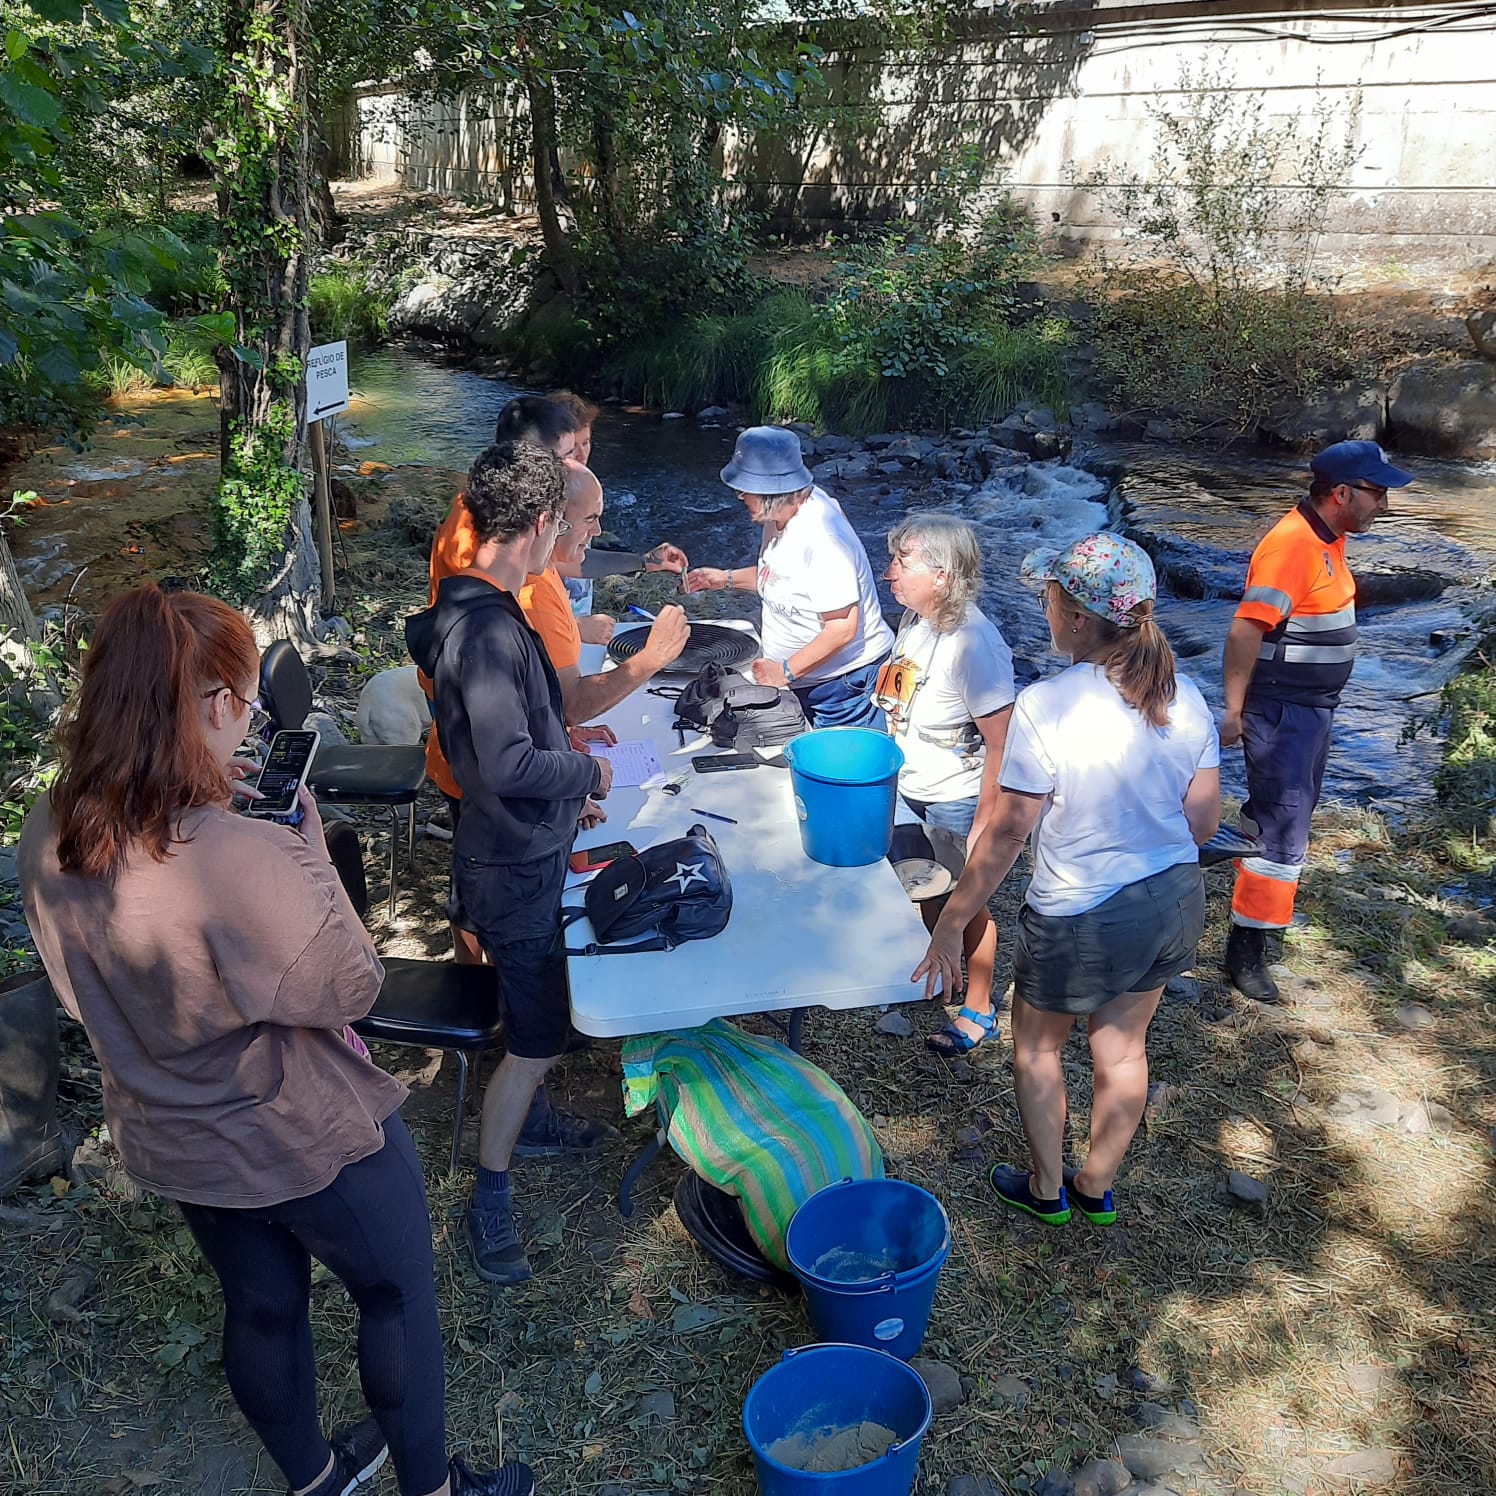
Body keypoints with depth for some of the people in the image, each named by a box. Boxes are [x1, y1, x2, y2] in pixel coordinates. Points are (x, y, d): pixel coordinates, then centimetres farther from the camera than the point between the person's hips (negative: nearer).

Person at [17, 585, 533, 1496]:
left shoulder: (49, 836, -14)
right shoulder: (240, 857, -38)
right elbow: (353, 987, -24)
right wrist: (305, 838, -17)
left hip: (169, 1142, 7)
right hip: (307, 1141, -7)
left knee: (262, 1306, 28)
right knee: (399, 1297, 20)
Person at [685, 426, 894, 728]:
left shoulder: (821, 538, -28)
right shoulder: (779, 516, 1)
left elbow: (843, 627, -28)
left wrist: (786, 671, -23)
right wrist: (727, 578, 8)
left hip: (846, 683, -9)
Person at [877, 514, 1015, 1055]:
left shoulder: (974, 645, -28)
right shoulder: (914, 621, -2)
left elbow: (1001, 745, -25)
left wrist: (983, 828, -22)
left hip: (956, 804, -7)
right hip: (909, 792, 7)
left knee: (967, 910, 12)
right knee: (926, 900, 22)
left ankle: (978, 1011, 33)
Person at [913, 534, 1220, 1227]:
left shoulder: (1045, 705, -25)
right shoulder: (1185, 699, -7)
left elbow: (1005, 836, -21)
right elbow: (1203, 824, 1)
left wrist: (950, 926, -11)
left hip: (1082, 922, -6)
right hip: (1176, 903, 6)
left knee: (1036, 1044, 21)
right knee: (1122, 1049, 24)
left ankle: (1045, 1189, 39)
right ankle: (1096, 1188, 44)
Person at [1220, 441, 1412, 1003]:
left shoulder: (1327, 538, 8)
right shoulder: (1292, 544, -23)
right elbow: (1245, 628, -28)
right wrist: (1233, 710, -28)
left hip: (1313, 706, 10)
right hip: (1281, 711, -10)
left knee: (1291, 805, 25)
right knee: (1282, 827, -9)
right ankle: (1245, 950, -1)